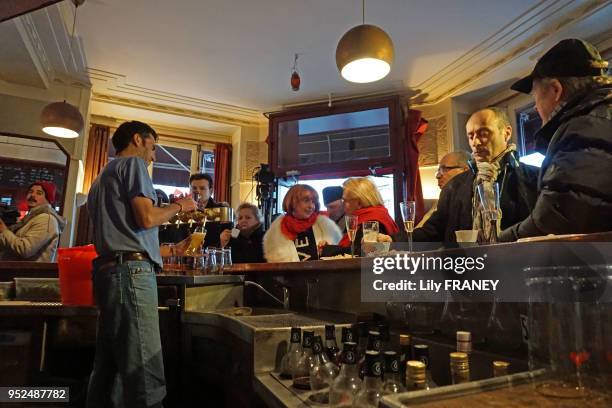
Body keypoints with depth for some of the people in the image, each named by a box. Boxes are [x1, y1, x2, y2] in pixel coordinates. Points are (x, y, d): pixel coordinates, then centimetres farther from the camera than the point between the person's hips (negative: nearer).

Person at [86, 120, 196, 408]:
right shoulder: (133, 163, 0)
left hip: (107, 270, 10)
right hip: (131, 271, -10)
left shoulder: (102, 176, 28)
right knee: (144, 373, -12)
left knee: (107, 366, 12)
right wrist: (179, 206, 3)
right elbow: (146, 218, -14)